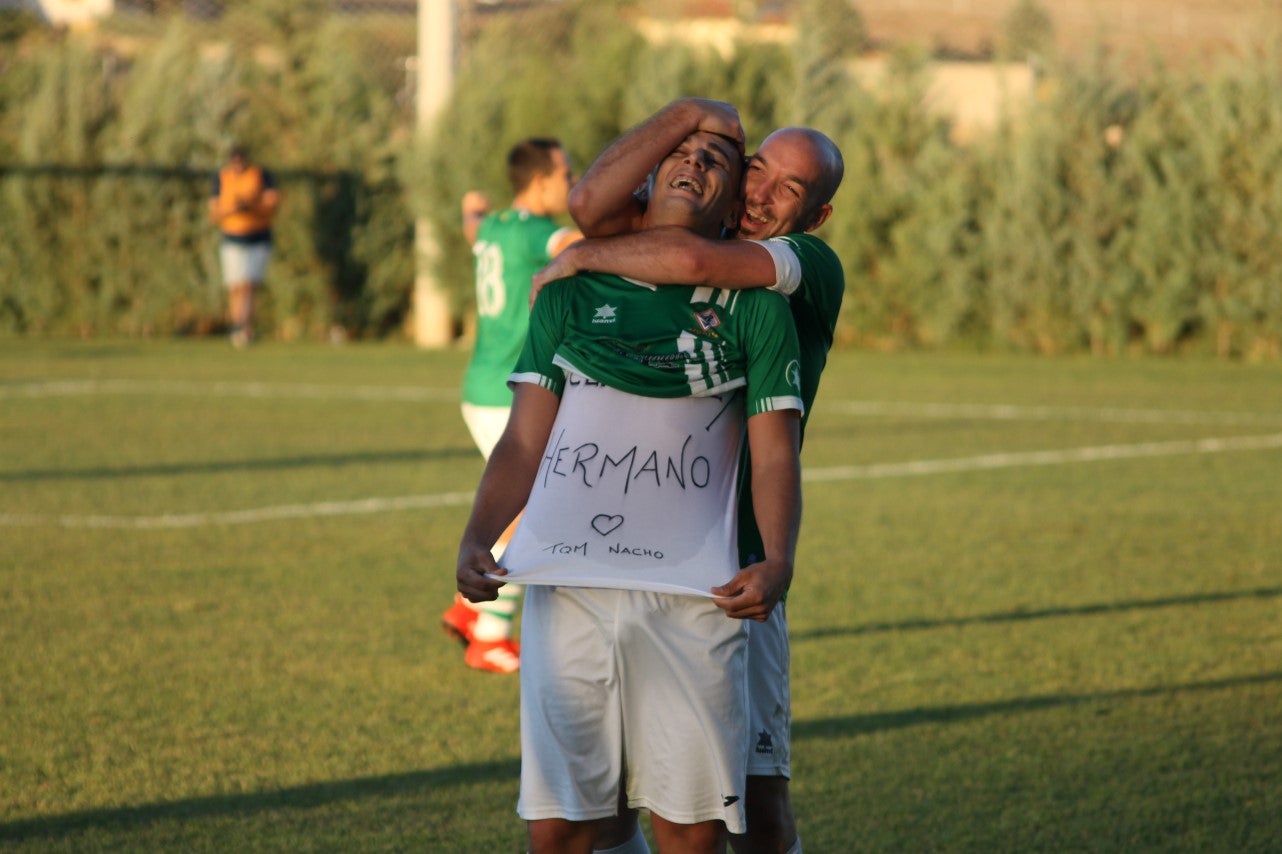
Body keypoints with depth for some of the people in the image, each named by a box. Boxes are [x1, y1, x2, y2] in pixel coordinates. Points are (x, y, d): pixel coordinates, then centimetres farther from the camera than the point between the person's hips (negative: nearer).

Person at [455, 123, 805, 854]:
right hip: (567, 586, 1)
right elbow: (525, 443, 13)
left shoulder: (753, 305, 11)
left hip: (693, 594, -1)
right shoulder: (575, 291, 15)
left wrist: (777, 562, -13)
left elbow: (775, 454, 5)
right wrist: (476, 538, -3)